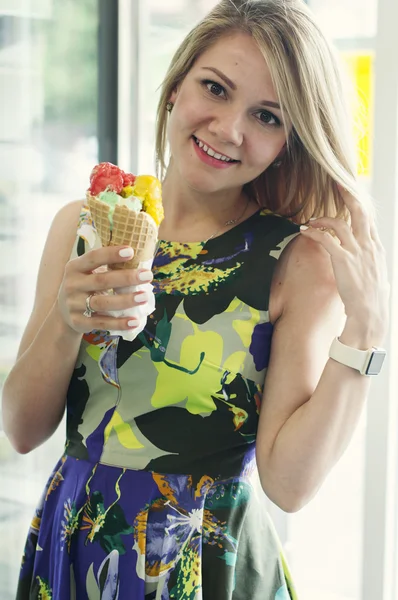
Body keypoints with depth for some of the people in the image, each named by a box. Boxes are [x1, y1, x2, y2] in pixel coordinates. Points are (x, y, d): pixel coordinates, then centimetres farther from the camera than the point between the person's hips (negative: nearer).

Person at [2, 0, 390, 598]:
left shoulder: (301, 262, -13)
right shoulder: (82, 226, -4)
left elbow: (289, 483, -17)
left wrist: (364, 328, -24)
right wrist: (66, 321, -20)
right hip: (70, 550, 3)